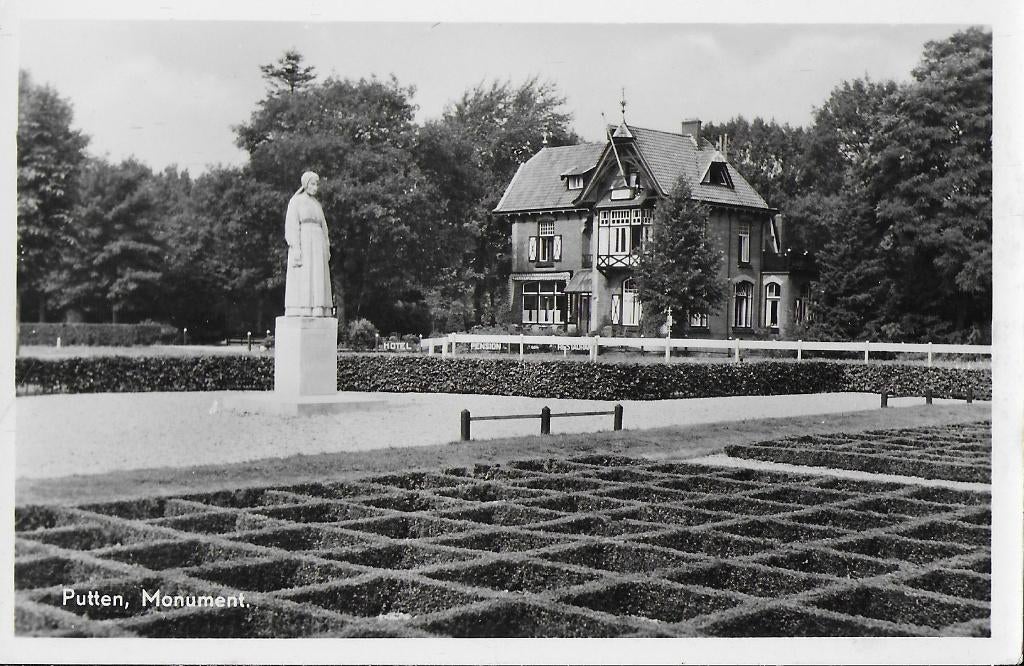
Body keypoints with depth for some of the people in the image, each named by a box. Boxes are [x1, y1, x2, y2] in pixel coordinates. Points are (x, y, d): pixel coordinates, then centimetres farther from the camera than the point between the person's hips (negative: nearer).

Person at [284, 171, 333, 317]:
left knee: (317, 283, -1)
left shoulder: (317, 205, 21)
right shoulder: (295, 201, 1)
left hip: (317, 245, 7)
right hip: (302, 245, -7)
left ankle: (317, 313, -3)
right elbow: (291, 225, -7)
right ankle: (298, 315, -14)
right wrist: (295, 248, -18)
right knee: (301, 281, -12)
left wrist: (327, 249, 9)